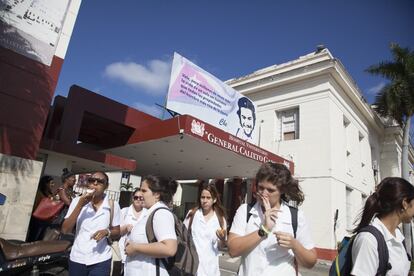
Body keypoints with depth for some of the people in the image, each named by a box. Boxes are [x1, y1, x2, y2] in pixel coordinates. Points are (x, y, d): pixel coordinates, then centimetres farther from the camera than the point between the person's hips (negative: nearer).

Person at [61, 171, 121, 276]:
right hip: (77, 259, 2)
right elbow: (65, 230, -8)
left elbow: (117, 232, 3)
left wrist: (107, 232, -18)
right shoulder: (77, 201, -2)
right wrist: (80, 205, -17)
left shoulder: (113, 205, -6)